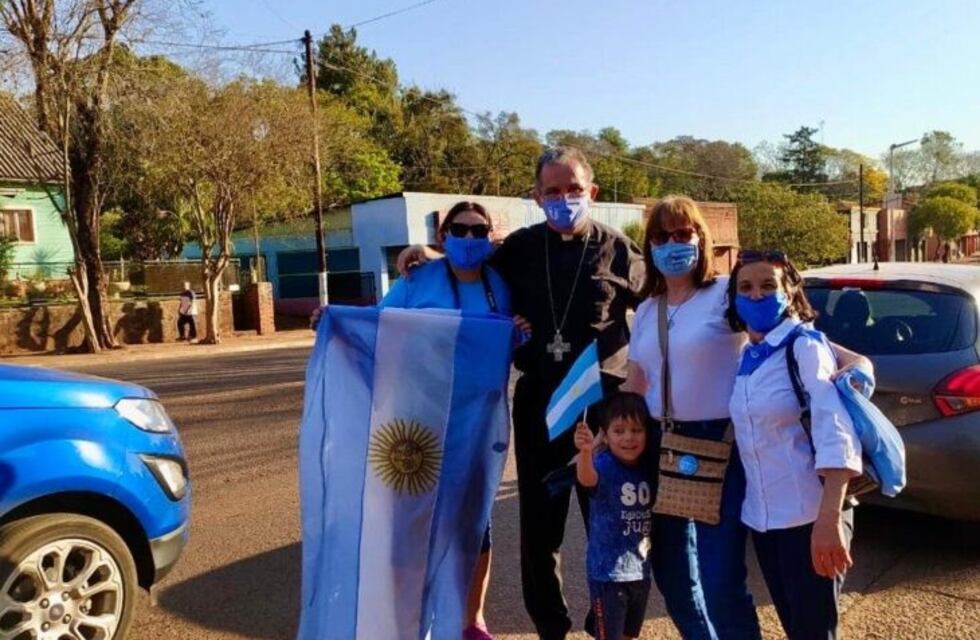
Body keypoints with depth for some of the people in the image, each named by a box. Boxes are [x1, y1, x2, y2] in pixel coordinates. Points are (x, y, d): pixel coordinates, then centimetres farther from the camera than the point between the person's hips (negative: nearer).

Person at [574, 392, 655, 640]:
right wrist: (585, 451, -63)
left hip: (641, 569, 6)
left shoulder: (649, 469, -2)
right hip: (607, 571, -6)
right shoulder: (604, 465, -20)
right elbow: (587, 478, -45)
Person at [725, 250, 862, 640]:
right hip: (762, 516, 6)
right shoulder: (747, 357, 7)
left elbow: (836, 433, -23)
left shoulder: (805, 346, -12)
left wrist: (828, 520, -31)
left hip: (810, 516, -6)